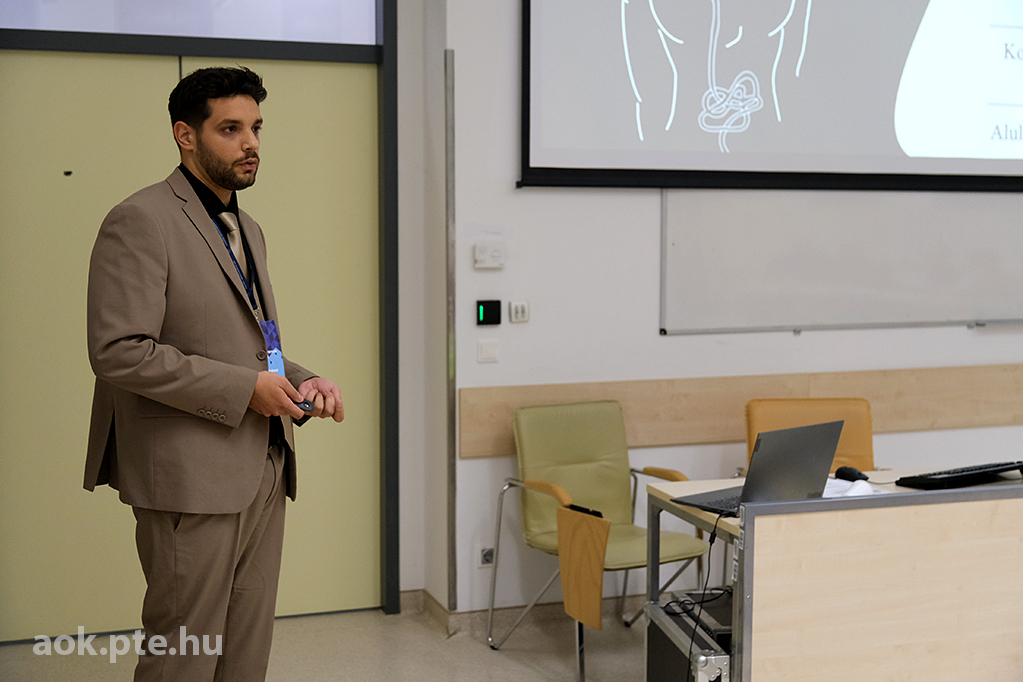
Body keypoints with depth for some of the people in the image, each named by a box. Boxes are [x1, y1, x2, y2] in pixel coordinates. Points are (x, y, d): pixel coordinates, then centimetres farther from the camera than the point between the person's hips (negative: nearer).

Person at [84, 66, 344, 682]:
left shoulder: (248, 229, 18)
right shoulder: (141, 222, -10)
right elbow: (118, 351, -19)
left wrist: (301, 380, 5)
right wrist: (244, 388, -18)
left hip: (263, 475, 8)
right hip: (192, 480, -8)